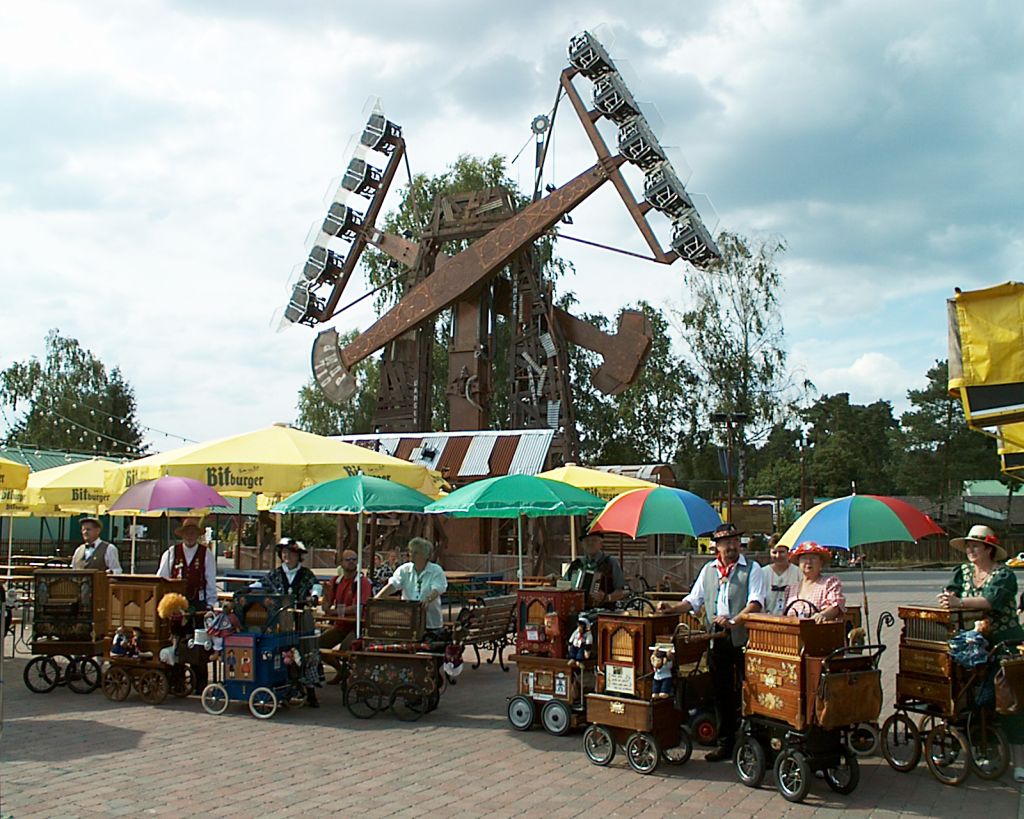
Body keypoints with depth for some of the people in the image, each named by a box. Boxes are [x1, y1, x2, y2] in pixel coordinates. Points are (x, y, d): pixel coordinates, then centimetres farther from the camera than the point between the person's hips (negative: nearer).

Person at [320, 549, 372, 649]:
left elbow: (357, 608, -15)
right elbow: (325, 608, 7)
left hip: (356, 627, -5)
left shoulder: (363, 582, -8)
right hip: (339, 626, 5)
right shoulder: (336, 581, 9)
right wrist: (326, 595, -14)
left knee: (345, 648, -31)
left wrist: (334, 611, -8)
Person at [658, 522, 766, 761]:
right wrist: (673, 608, 2)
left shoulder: (752, 569, 1)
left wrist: (734, 621, -23)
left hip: (742, 637, -4)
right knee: (722, 694, 10)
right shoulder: (708, 570, 16)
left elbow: (756, 602, -11)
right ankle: (725, 744, 19)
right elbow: (694, 599, 19)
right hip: (716, 639, 5)